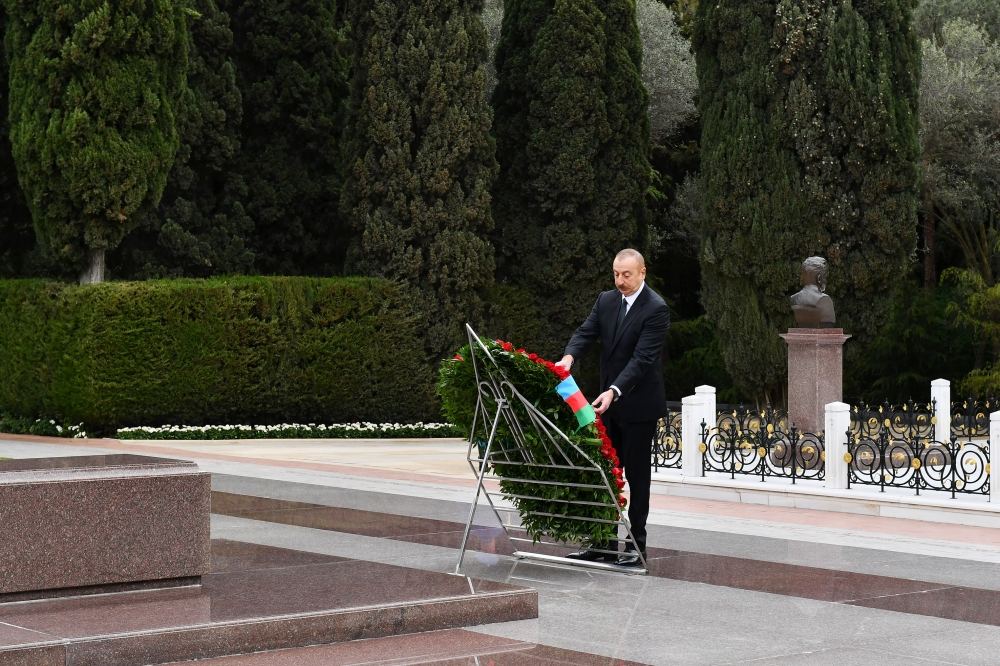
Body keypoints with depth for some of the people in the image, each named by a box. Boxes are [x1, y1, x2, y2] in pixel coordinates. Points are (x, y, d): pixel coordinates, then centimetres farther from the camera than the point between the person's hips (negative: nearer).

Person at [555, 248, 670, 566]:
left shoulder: (656, 309, -16)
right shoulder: (606, 300, 6)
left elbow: (642, 358, -23)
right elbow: (587, 333, -2)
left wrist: (614, 391, -33)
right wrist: (569, 356, -24)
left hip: (638, 405, -7)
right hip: (609, 400, 7)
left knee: (636, 475, 0)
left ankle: (636, 545, 7)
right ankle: (604, 542, 14)